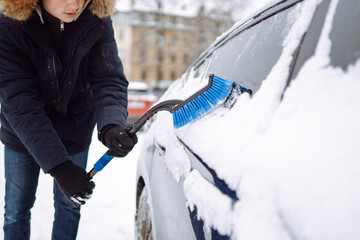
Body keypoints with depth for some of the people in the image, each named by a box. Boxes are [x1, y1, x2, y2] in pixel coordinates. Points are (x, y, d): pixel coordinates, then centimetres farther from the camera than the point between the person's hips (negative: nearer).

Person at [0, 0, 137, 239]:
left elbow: (109, 80, -23)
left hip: (75, 133, 2)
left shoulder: (98, 22, -20)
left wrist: (111, 125, -47)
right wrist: (58, 165, -40)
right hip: (22, 136, -1)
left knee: (69, 208, 17)